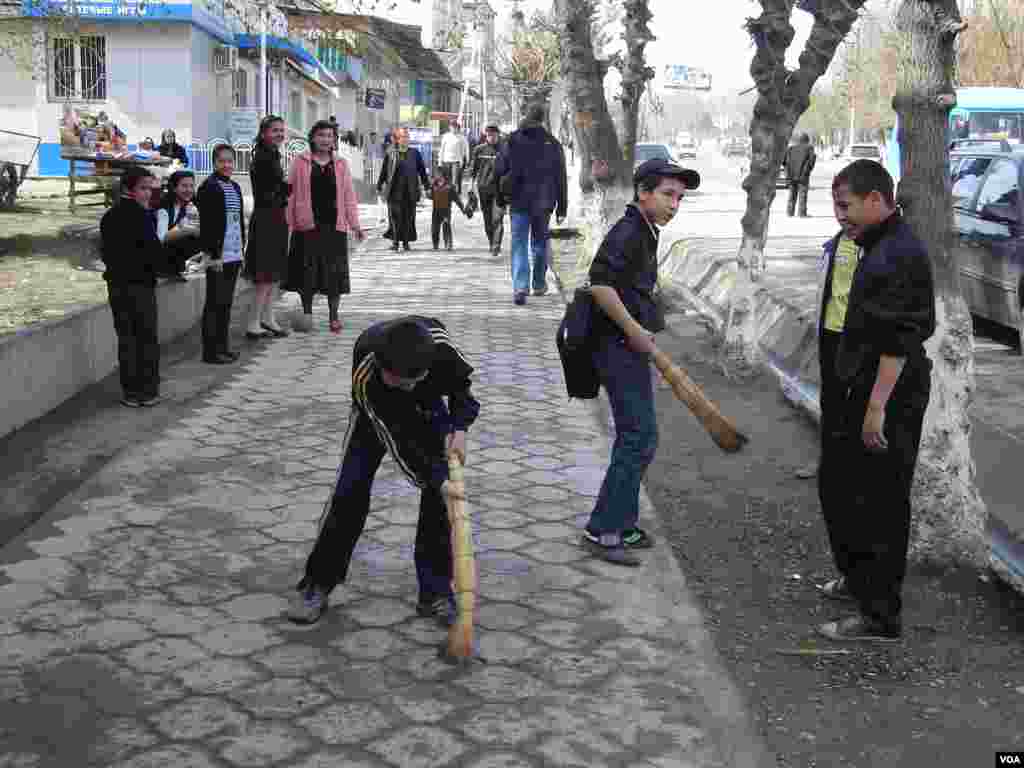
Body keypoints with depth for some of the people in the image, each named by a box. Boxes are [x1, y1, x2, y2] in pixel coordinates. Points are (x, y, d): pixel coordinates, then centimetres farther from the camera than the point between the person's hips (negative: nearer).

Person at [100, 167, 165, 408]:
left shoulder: (109, 216, 8)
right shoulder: (140, 216, -14)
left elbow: (105, 252, 12)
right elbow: (155, 252, -18)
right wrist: (154, 270, 0)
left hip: (115, 283, 6)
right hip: (140, 284, -6)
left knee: (126, 338, 12)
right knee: (147, 338, 5)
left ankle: (130, 392, 13)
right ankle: (148, 391, 7)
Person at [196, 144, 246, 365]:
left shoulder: (235, 187, 14)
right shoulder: (209, 187, -9)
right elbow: (206, 224, -14)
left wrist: (242, 249, 15)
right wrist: (213, 254, -18)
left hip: (234, 254, 8)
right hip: (218, 254, -8)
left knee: (226, 302, 13)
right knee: (215, 302, -4)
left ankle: (222, 346, 20)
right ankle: (210, 351, 1)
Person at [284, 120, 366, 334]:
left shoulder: (340, 164, 9)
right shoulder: (301, 162, 4)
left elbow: (349, 195, 9)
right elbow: (291, 194, 3)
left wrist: (355, 224, 3)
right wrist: (289, 223, -3)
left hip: (334, 225, 1)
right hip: (307, 225, -1)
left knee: (334, 272, 4)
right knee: (307, 271, 5)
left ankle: (334, 316, 14)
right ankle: (307, 313, 19)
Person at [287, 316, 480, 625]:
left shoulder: (438, 340, -36)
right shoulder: (365, 375, -41)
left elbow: (463, 382, -13)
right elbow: (395, 440, -34)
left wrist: (459, 428, -27)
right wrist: (435, 480, -38)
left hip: (428, 405, 2)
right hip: (376, 412, -2)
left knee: (441, 493, -9)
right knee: (350, 490, -9)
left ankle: (435, 591, 2)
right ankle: (318, 584, 5)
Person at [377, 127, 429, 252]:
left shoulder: (414, 153, 7)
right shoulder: (390, 154, 2)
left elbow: (422, 170, 12)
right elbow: (384, 171, 8)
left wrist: (426, 185, 10)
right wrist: (379, 186, 8)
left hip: (410, 190, 2)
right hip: (395, 190, -2)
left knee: (409, 216, 4)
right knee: (395, 216, -4)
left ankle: (406, 241, 13)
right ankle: (395, 241, 2)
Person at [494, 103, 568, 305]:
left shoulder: (513, 141, -1)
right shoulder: (552, 144, 0)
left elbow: (498, 170, -1)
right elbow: (561, 179, 2)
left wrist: (501, 195, 11)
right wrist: (562, 208, 6)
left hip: (518, 202, -1)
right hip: (543, 203, 1)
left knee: (519, 244, 0)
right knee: (540, 242, 17)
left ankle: (520, 287, -15)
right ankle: (539, 284, 26)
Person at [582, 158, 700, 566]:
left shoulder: (643, 233, 16)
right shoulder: (627, 232, -16)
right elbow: (600, 284, -28)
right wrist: (635, 331, -22)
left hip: (628, 346, 10)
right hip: (620, 347, -10)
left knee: (635, 437, 15)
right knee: (640, 437, -9)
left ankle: (622, 524, 25)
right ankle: (601, 531, -4)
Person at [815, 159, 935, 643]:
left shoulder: (902, 254, -19)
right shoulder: (855, 243, 10)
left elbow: (898, 340, -24)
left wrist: (877, 408, -24)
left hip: (885, 399, -10)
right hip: (845, 392, 10)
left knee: (879, 504, -2)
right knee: (837, 489, 22)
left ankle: (879, 617, 7)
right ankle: (855, 577, 42)